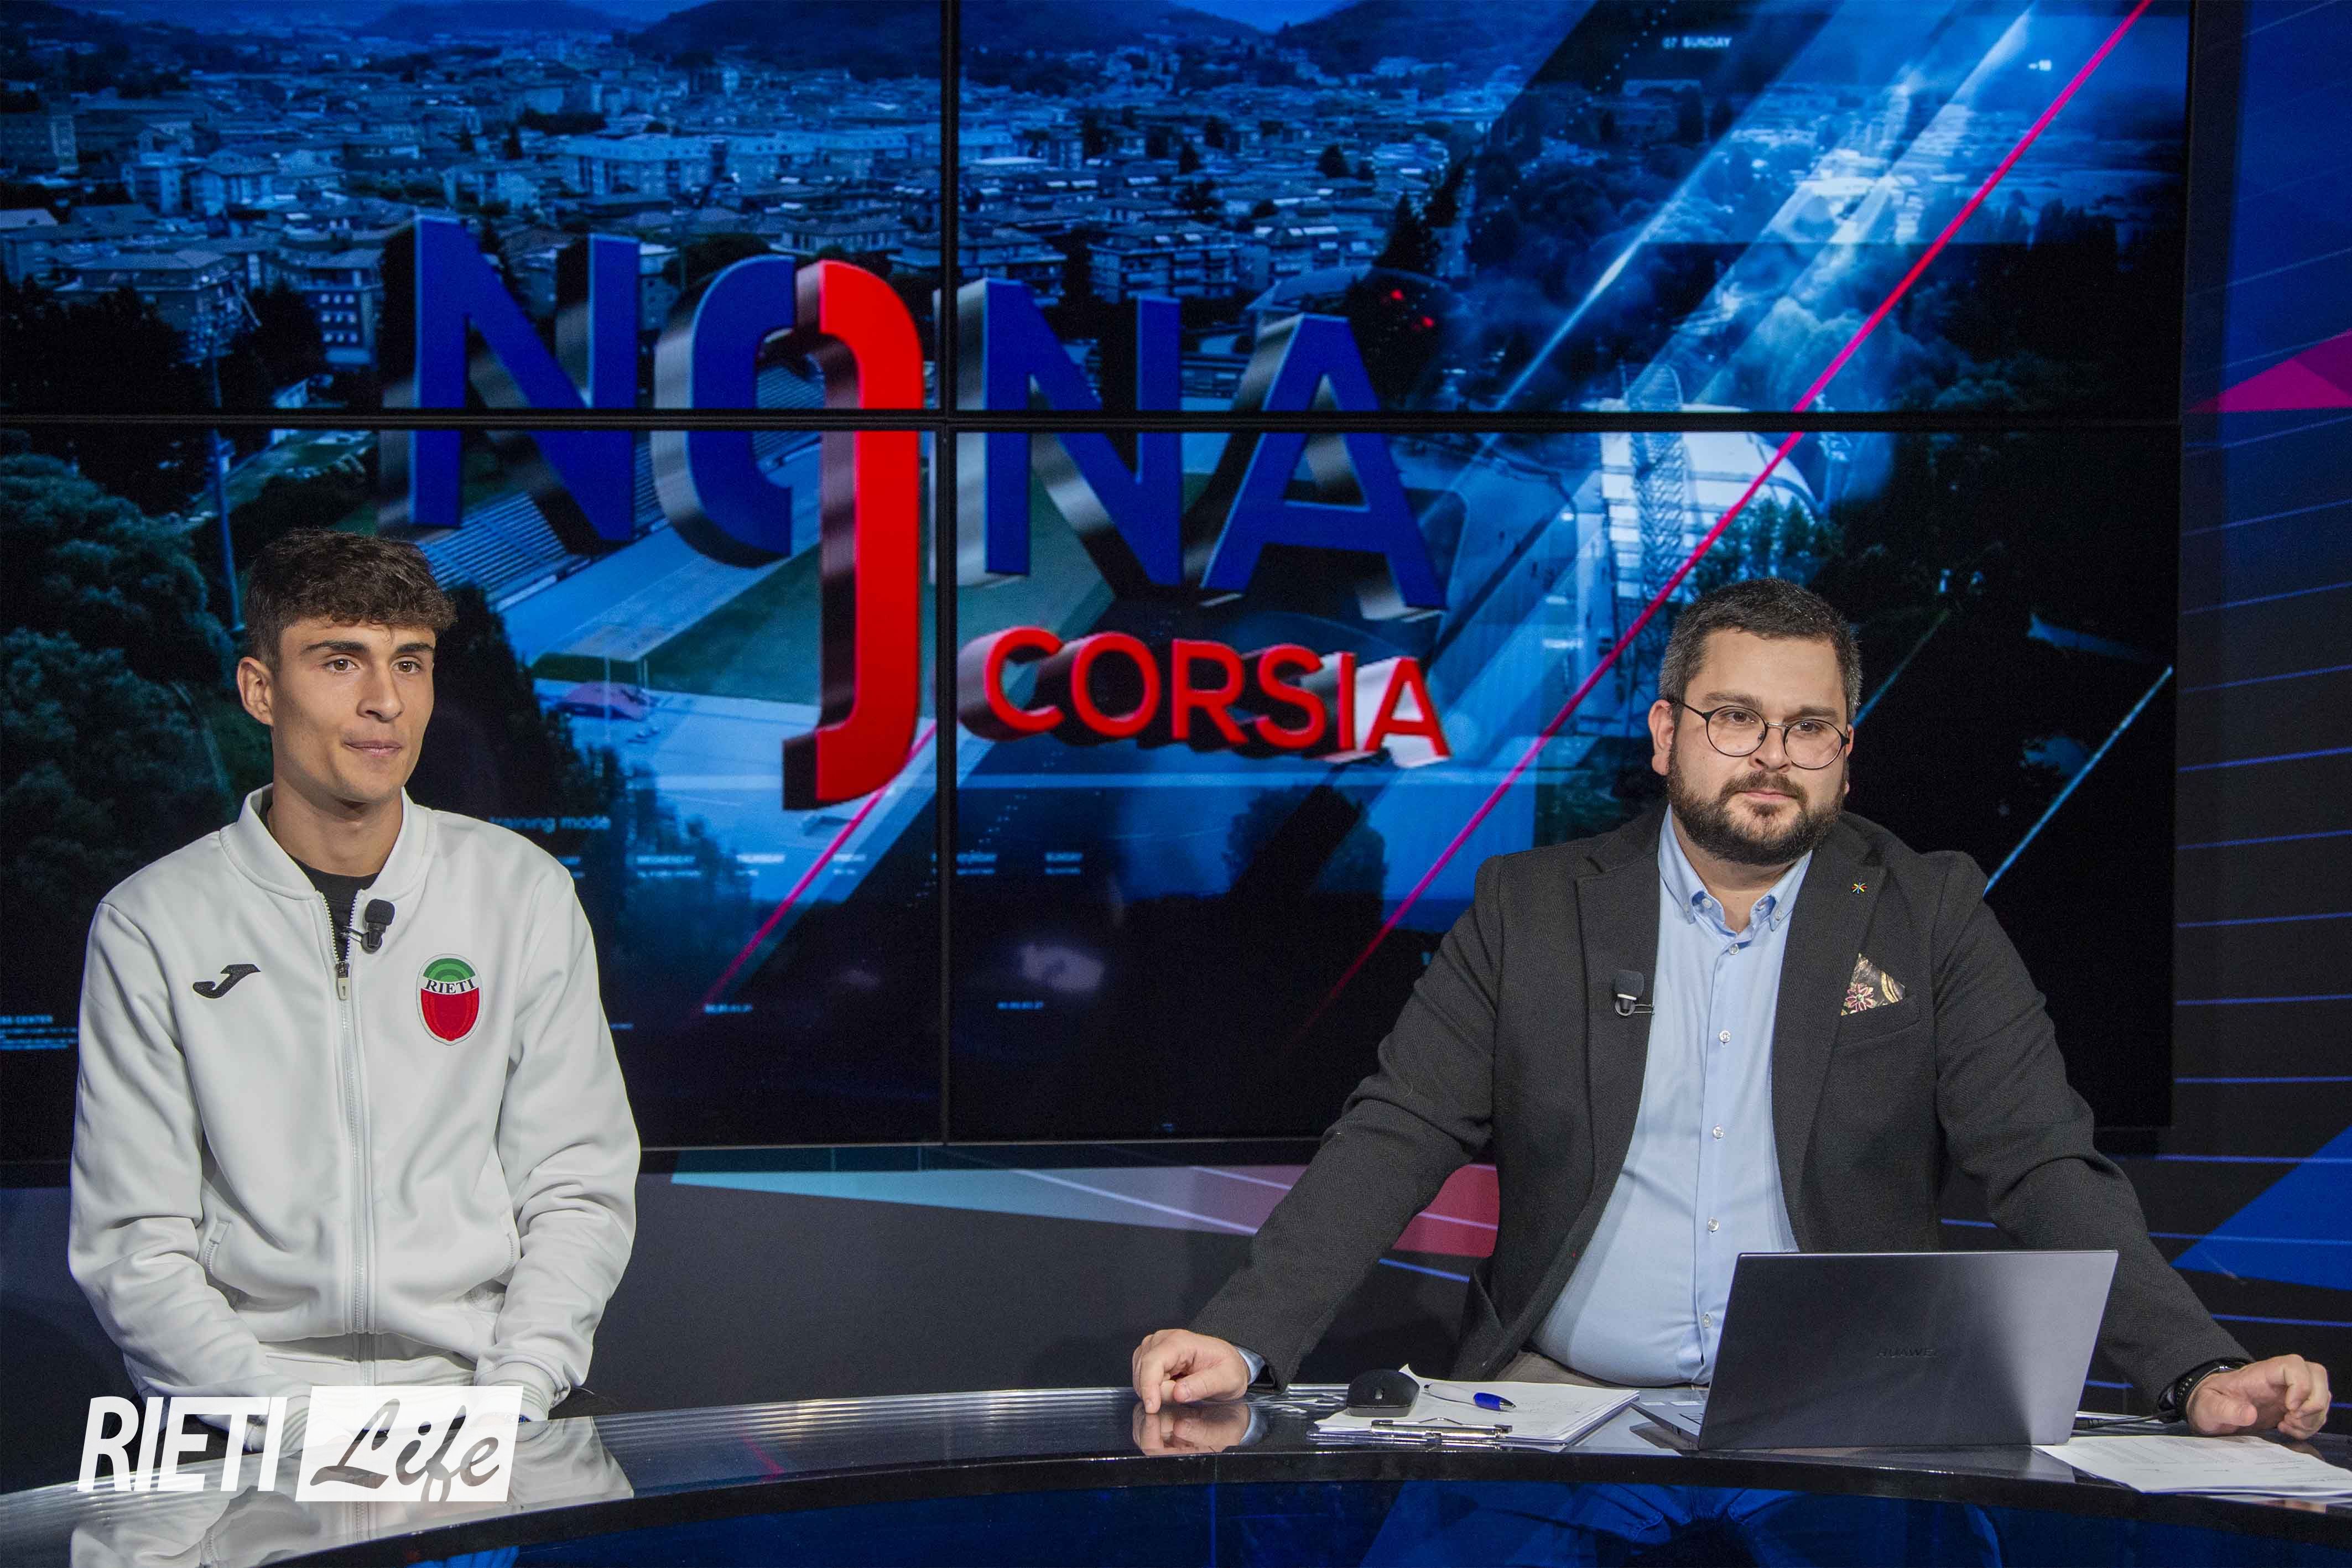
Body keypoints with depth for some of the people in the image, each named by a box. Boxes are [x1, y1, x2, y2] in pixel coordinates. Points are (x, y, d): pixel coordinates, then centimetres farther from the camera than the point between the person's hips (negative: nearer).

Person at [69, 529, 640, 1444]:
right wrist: (285, 1416, -14)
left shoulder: (524, 895, 9)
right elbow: (134, 1243, 0)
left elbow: (578, 1192, 8)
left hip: (476, 1395, 1)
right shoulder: (151, 926, 3)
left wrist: (517, 1391, -8)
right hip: (253, 1431, -1)